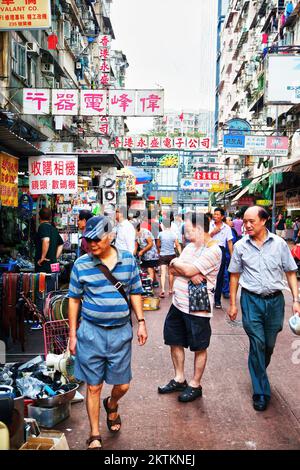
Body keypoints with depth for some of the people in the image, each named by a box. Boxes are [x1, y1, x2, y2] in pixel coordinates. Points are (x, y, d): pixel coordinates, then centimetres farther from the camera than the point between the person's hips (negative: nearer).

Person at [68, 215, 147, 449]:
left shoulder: (128, 260, -1)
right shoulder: (81, 264, -6)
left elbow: (135, 293, 8)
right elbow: (74, 299, 2)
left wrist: (141, 321, 3)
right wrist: (73, 334, 2)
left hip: (121, 331, 2)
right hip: (91, 332, -1)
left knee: (123, 385, 11)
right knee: (94, 386, 8)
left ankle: (111, 405, 47)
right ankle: (95, 436, 27)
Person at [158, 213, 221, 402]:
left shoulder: (213, 250, -17)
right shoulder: (190, 246, 10)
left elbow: (189, 270, -24)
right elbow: (174, 270, 2)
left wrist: (176, 263, -5)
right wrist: (190, 273, -17)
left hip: (197, 308, -8)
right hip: (178, 304, 9)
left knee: (199, 348, 8)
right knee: (175, 342, 17)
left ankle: (195, 385, 25)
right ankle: (179, 379, 34)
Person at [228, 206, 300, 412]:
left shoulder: (279, 244, -3)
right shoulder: (240, 246, -2)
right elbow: (235, 276, 6)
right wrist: (233, 304, 6)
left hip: (275, 300, 1)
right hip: (251, 300, -1)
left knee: (269, 344, 13)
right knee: (257, 344, -3)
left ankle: (259, 373, 42)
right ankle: (261, 392, 9)